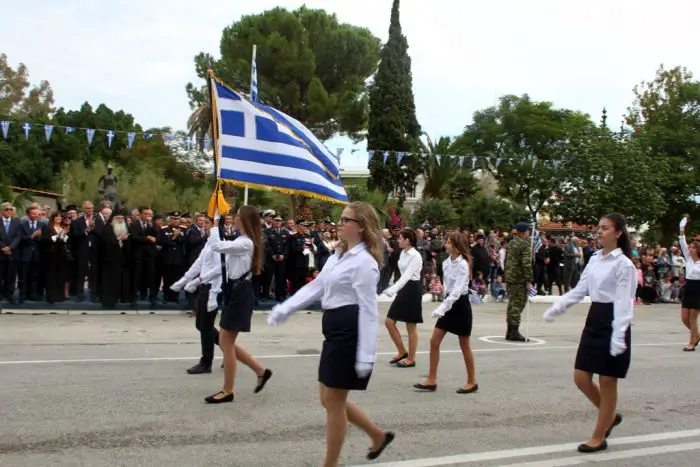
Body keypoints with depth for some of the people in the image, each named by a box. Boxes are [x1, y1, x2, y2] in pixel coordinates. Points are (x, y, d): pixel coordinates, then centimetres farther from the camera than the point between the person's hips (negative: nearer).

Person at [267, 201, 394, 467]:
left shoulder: (364, 262, -15)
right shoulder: (338, 256, 15)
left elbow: (368, 310, -18)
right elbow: (315, 287, 17)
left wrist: (366, 355, -21)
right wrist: (284, 309, 9)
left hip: (350, 333, -10)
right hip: (335, 331, 10)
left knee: (333, 401, 1)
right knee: (329, 399, 16)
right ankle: (379, 436, 31)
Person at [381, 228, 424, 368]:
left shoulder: (415, 256, -18)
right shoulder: (403, 253, 9)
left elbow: (408, 275, -27)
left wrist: (393, 289, -37)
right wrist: (395, 289, 17)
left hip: (413, 290, -9)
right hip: (404, 289, 9)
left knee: (411, 327, 1)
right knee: (389, 321, 7)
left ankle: (411, 359, 13)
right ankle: (402, 352, 20)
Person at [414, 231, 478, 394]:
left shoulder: (463, 264, -18)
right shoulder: (446, 263, 5)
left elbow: (457, 290, -26)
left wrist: (441, 308, -33)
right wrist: (443, 307, 14)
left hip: (460, 305, -8)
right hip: (449, 304, 8)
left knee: (464, 346, 4)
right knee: (434, 341, 3)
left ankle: (472, 382, 19)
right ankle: (432, 380, 10)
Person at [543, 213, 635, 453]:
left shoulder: (624, 264, -13)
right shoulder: (595, 259, 10)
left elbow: (623, 302, -18)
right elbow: (580, 290, 10)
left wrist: (618, 336, -23)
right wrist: (556, 307, -2)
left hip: (612, 322, -8)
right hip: (594, 319, 8)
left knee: (607, 382, 3)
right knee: (581, 378, 8)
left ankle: (598, 437, 16)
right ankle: (610, 416, 31)